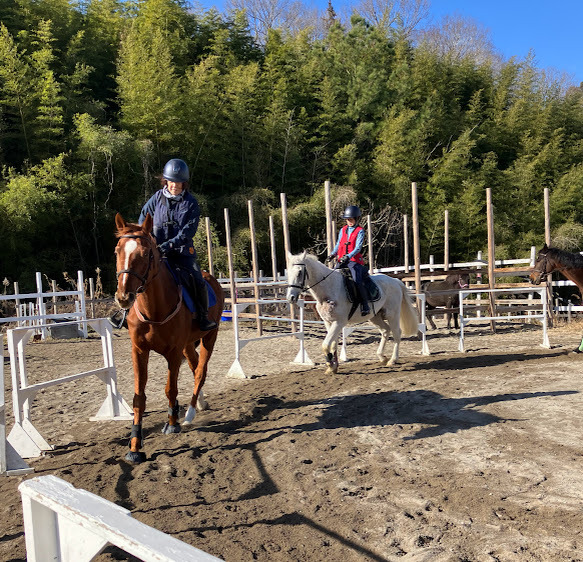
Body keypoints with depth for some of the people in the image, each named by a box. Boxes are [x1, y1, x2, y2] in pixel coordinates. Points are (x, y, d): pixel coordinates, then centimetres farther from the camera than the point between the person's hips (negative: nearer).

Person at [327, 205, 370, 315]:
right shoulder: (343, 230, 16)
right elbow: (338, 245, 19)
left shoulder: (360, 231, -1)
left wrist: (348, 256, -26)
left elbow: (358, 247, -12)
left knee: (357, 282, -21)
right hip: (342, 261, 6)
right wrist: (332, 254, 0)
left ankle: (365, 306, -11)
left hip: (354, 261, -6)